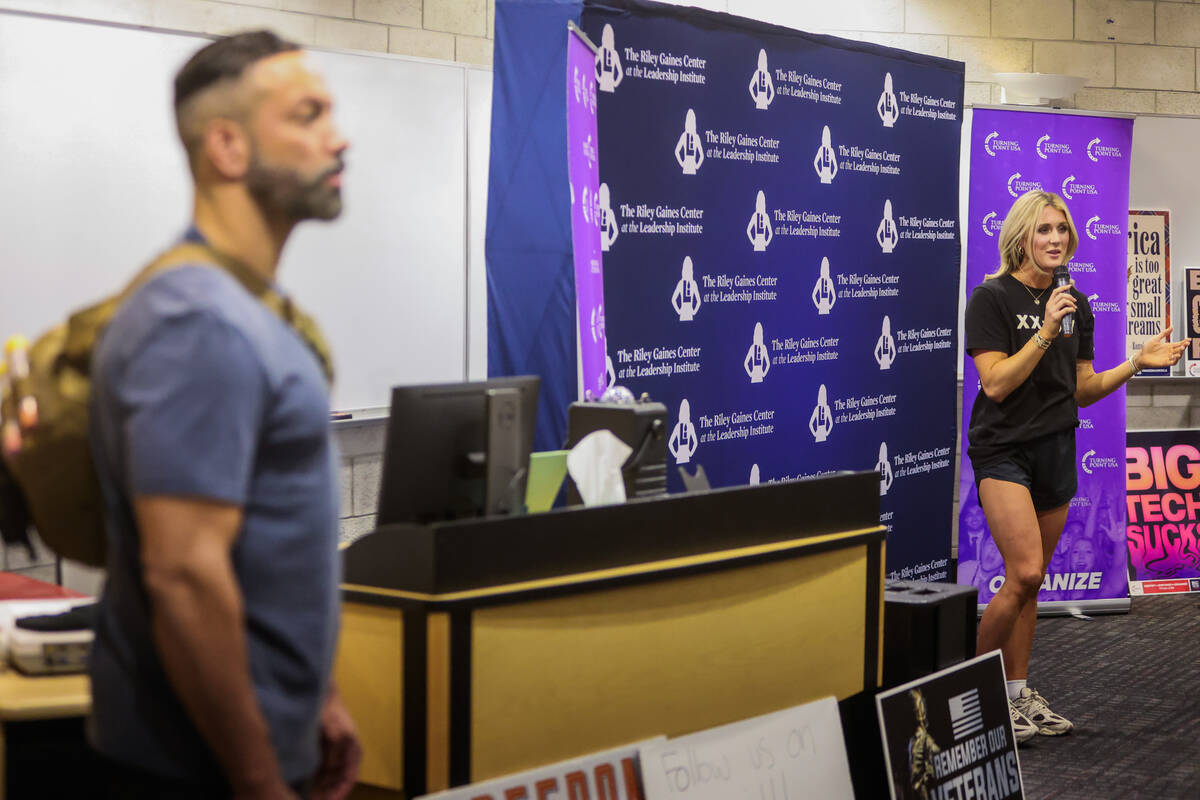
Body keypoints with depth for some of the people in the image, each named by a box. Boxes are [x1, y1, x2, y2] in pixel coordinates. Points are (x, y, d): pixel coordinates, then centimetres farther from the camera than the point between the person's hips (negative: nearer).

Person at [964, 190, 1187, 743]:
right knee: (1025, 574, -17)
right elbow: (996, 384, -17)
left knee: (1029, 582, 9)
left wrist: (1137, 362, 3)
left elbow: (1082, 391, 13)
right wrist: (1046, 333, -22)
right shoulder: (991, 298, -8)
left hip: (1056, 450, 6)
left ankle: (1017, 695, 18)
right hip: (1003, 449, -6)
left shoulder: (1076, 305, 10)